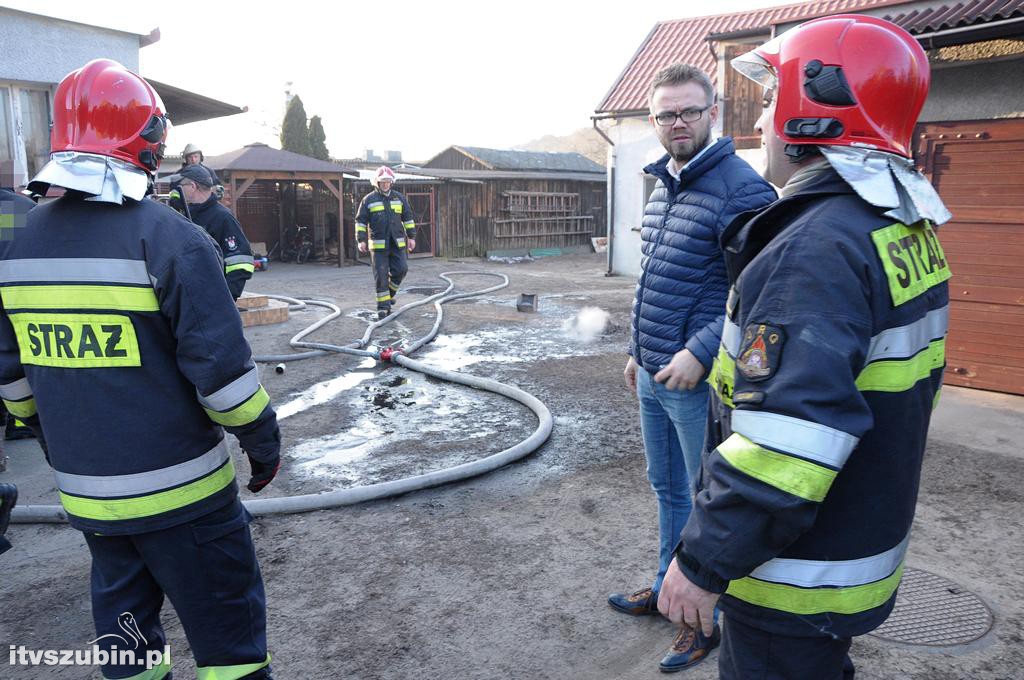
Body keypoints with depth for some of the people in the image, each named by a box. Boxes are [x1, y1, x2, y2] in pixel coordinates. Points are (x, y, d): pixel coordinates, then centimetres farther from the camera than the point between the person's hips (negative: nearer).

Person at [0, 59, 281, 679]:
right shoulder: (169, 238, -17)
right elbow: (221, 365, -19)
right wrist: (263, 439, -5)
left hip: (83, 490, 7)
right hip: (178, 490, -6)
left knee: (124, 616, 24)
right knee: (226, 628, 7)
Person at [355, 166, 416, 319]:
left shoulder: (399, 197, 10)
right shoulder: (368, 200, 2)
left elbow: (408, 218, 14)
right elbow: (360, 220, 2)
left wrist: (411, 237, 9)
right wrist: (361, 240, -5)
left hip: (397, 242, 3)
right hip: (378, 244, -2)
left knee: (401, 269, -6)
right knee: (381, 275, -2)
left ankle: (390, 292, 21)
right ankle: (383, 306, 4)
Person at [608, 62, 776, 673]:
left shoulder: (743, 189, -15)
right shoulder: (662, 188, 12)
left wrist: (699, 353, -24)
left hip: (699, 380, -8)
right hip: (654, 377, 9)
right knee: (668, 489, 22)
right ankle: (669, 588, 40)